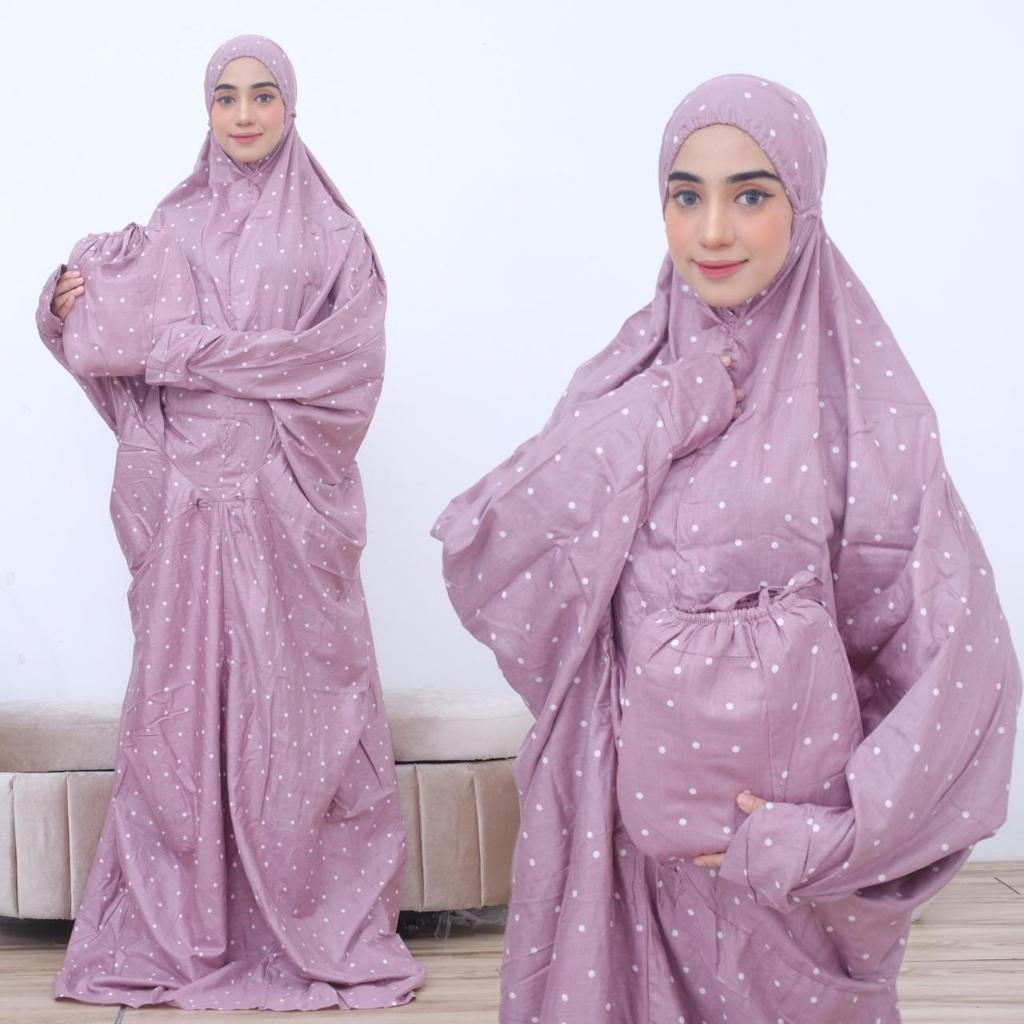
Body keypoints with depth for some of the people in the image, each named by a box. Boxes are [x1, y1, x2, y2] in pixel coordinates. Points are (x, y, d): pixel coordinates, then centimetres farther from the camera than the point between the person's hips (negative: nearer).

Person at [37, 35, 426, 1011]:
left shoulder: (331, 237, 6)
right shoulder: (172, 229, 12)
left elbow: (345, 363, -7)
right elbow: (106, 336, 8)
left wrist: (193, 349, -9)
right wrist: (68, 305, -15)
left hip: (290, 501, -2)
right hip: (188, 498, 2)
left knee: (292, 701, -2)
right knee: (185, 696, 1)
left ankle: (315, 928, 7)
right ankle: (175, 930, 10)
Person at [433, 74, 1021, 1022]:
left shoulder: (860, 398, -8)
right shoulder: (628, 380, 3)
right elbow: (483, 563, -8)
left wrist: (831, 832, -14)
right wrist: (654, 419, -13)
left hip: (779, 804, -2)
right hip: (626, 798, 3)